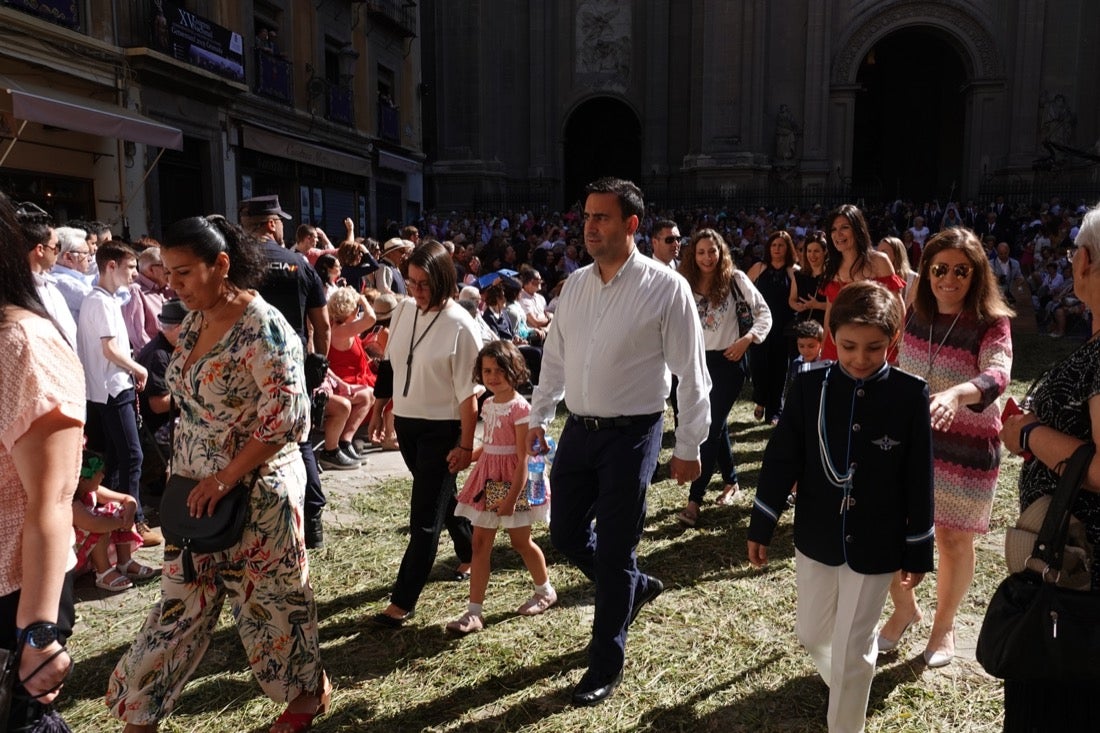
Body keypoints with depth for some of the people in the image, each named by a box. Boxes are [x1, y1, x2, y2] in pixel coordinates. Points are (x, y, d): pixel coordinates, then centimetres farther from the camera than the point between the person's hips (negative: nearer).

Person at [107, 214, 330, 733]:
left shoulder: (261, 328, -20)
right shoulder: (194, 322, 5)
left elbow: (287, 416, -24)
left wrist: (225, 479, -21)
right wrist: (185, 476, 9)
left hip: (255, 491, -7)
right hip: (198, 490, 7)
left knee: (269, 596, 10)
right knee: (181, 600, 15)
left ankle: (309, 688, 34)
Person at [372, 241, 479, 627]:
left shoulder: (459, 325, -16)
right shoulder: (404, 310, 1)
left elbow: (468, 391, -15)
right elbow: (392, 364, 11)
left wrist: (466, 444, -14)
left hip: (441, 428, -7)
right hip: (406, 422, 7)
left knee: (424, 516, -1)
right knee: (441, 498, 22)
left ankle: (402, 602, 6)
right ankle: (469, 554, 45)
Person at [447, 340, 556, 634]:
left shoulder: (520, 408, -16)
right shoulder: (488, 405, 6)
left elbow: (523, 458, -19)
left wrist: (512, 497, -22)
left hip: (514, 480, -7)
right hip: (488, 477, 7)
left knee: (520, 541, 10)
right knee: (480, 543, 4)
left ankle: (545, 591, 35)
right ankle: (474, 611, 8)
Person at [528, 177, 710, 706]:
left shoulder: (665, 287, -12)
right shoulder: (574, 284, 5)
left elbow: (691, 373, -9)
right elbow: (554, 357, 15)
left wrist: (689, 446, -7)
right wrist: (539, 417, 16)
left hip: (632, 434, -6)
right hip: (578, 429, 6)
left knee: (613, 552, 2)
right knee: (566, 534, 14)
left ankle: (605, 666, 23)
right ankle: (634, 586, 44)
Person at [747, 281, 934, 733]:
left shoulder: (910, 395, -13)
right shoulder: (810, 387, -9)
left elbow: (919, 482, -6)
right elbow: (781, 461, -3)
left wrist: (918, 551, -1)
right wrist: (760, 527, 0)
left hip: (876, 547, -3)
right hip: (816, 538, 3)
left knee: (852, 649, 7)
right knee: (811, 634, 20)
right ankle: (846, 684, 52)